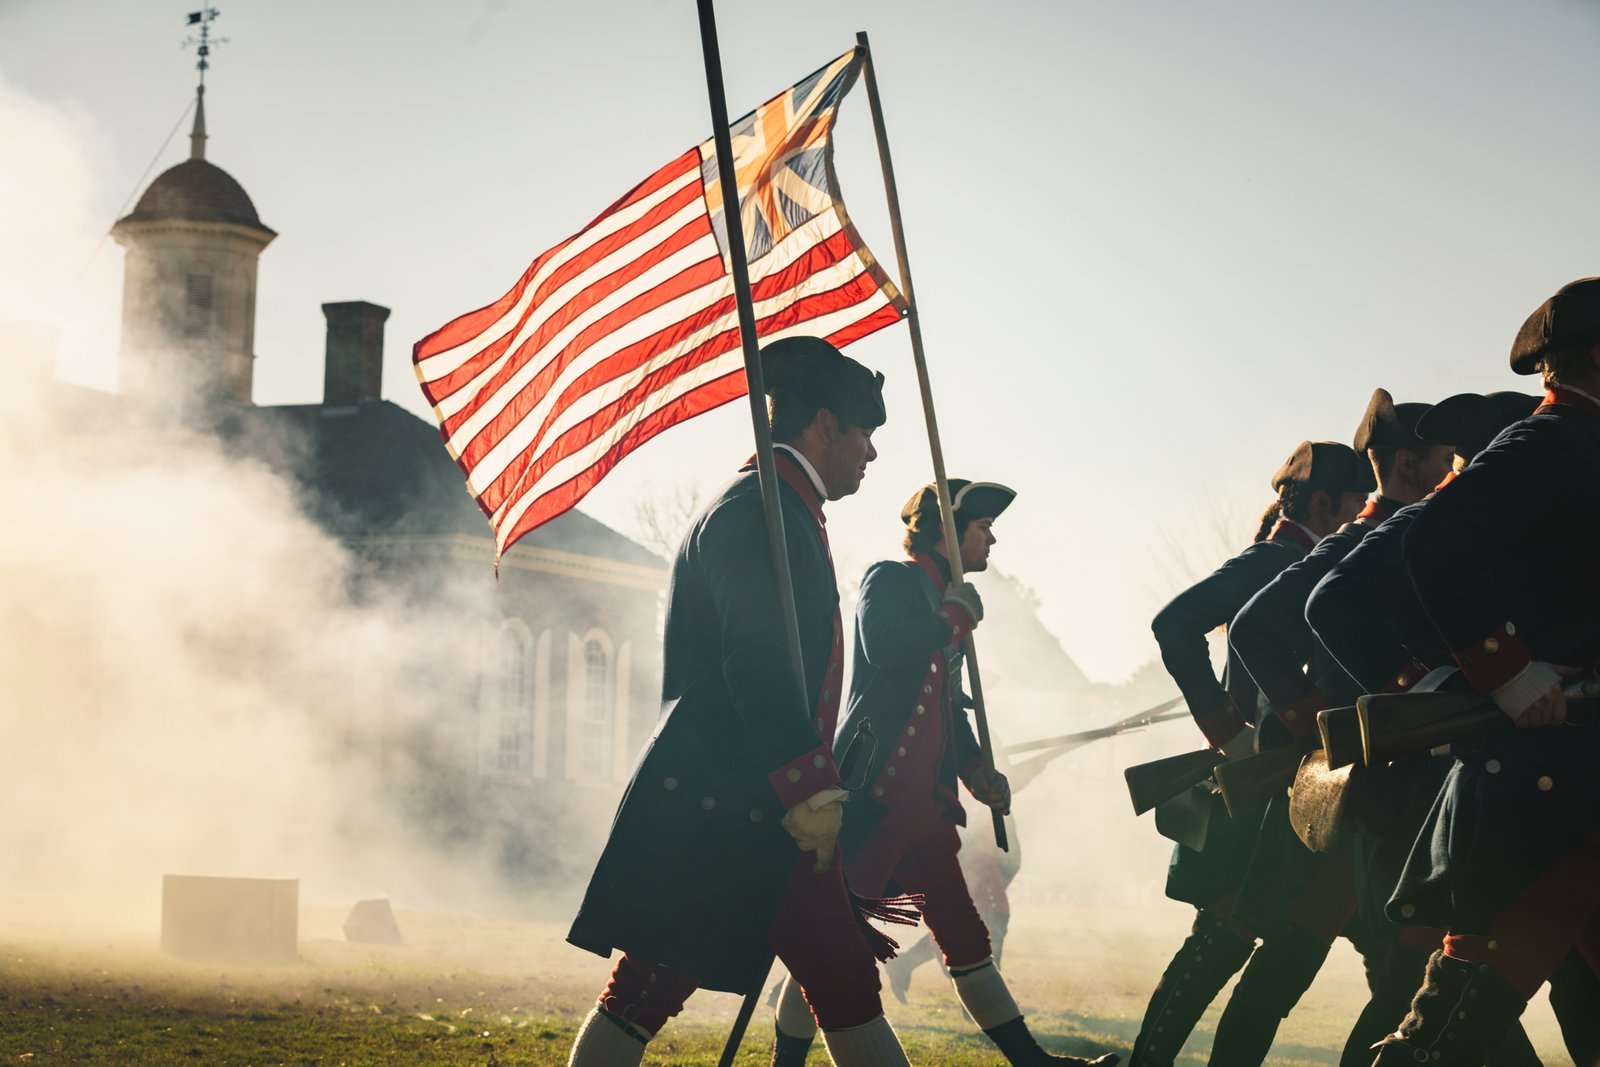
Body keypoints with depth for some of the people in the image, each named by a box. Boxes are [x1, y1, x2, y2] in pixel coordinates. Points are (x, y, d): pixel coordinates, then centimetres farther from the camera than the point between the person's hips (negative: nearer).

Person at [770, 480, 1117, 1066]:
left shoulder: (950, 602, 22)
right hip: (873, 794, -8)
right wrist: (957, 620, -10)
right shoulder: (891, 580, -3)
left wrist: (976, 771, 11)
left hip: (926, 802, 9)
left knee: (965, 935, 10)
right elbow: (883, 647, -25)